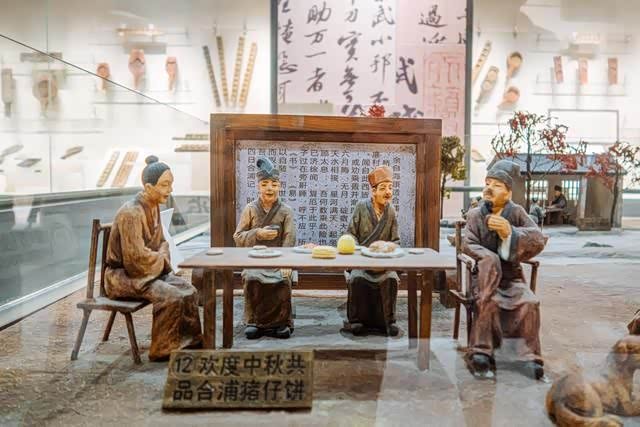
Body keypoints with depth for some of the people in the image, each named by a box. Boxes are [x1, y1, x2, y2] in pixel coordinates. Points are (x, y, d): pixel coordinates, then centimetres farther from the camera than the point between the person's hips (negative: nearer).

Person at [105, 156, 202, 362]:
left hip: (151, 270, 9)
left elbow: (161, 242, 18)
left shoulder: (154, 207, 6)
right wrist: (162, 260, -9)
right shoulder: (131, 213, -23)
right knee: (171, 296, -25)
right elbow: (137, 256, -25)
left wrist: (162, 258, -2)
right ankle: (162, 351, -9)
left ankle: (191, 343, 4)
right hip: (123, 275, -9)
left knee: (189, 291, -6)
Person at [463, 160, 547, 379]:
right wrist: (491, 259, -25)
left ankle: (530, 356, -13)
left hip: (512, 276, 1)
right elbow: (467, 244, -8)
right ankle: (481, 352, -20)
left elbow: (539, 240, -9)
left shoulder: (517, 212, 2)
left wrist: (510, 232, -26)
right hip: (486, 276, -1)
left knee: (530, 302, -25)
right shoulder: (475, 214, 1)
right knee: (488, 302, -30)